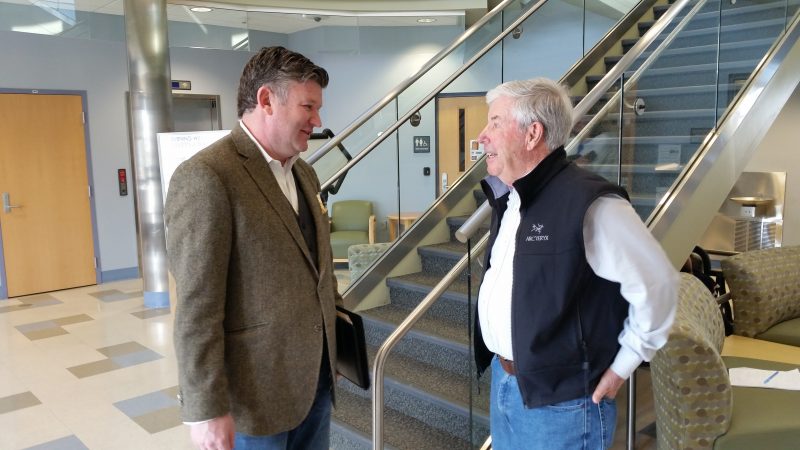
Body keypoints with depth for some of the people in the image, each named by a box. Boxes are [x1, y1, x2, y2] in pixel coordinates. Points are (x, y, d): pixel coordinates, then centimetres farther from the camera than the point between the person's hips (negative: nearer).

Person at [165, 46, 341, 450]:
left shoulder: (303, 173, 9)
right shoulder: (205, 177, -17)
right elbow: (197, 307, -20)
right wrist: (207, 409, -18)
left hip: (315, 377, 8)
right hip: (256, 390, -7)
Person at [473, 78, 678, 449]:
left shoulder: (590, 205, -23)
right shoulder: (508, 199, 5)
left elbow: (657, 284, -18)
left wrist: (622, 365, -11)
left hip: (560, 402, -8)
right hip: (503, 383, 8)